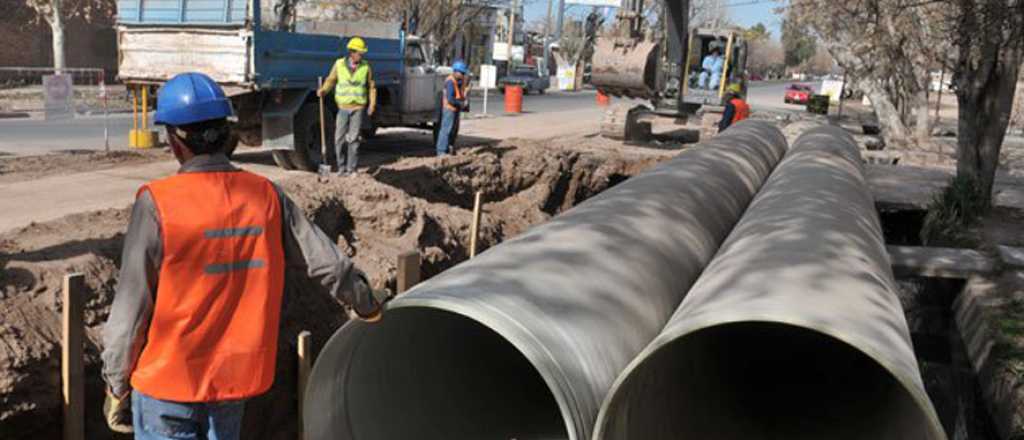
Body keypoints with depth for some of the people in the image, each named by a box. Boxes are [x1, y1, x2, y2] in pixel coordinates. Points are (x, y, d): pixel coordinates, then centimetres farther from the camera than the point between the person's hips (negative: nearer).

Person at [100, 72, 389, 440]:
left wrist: (116, 387, -1)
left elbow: (130, 309, -14)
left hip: (167, 385, -4)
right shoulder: (266, 195, -6)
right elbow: (326, 262, 0)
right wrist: (367, 305, 19)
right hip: (236, 379, 4)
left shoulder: (158, 204, -18)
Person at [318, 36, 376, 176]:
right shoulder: (339, 64, -1)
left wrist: (372, 104, -1)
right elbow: (331, 80, 7)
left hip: (358, 108, -1)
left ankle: (351, 169, 5)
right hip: (343, 107, 1)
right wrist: (323, 90, -11)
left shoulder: (366, 67, 1)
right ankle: (341, 167, 15)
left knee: (353, 139, -3)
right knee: (339, 139, 1)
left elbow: (371, 87, 7)